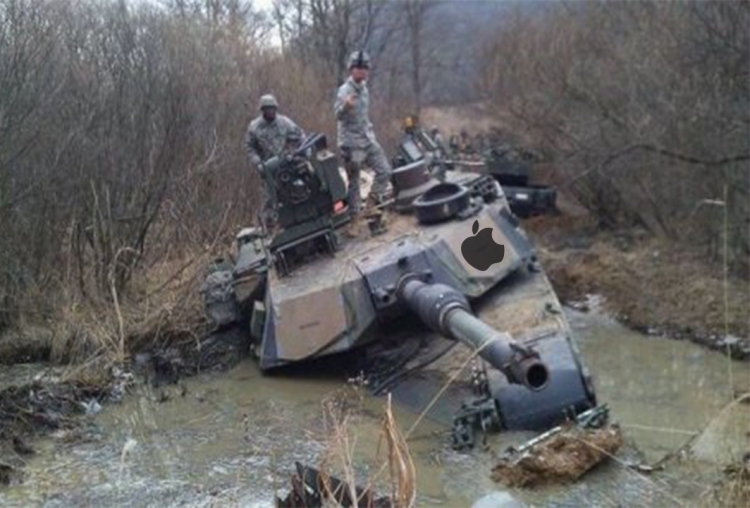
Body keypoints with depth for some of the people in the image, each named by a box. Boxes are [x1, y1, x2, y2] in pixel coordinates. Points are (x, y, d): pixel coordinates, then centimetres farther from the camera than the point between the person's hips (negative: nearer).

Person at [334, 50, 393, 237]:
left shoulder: (364, 89, 11)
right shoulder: (345, 90, -14)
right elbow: (337, 114, -28)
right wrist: (345, 106, -50)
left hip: (368, 140, 7)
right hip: (351, 143, -7)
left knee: (385, 170, -1)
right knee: (353, 182, -1)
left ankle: (371, 203, 16)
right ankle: (354, 219, 9)